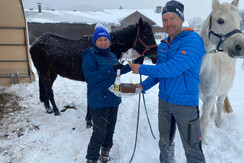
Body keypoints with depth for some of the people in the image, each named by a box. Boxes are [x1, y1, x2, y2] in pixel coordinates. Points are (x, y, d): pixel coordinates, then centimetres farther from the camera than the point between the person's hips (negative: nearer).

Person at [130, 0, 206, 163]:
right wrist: (143, 86, 1)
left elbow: (172, 69, -27)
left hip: (185, 102, -7)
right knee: (165, 142, 22)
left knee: (192, 147, 9)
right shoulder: (163, 45, 7)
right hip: (164, 101, 7)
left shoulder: (193, 40, -17)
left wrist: (142, 69, -19)